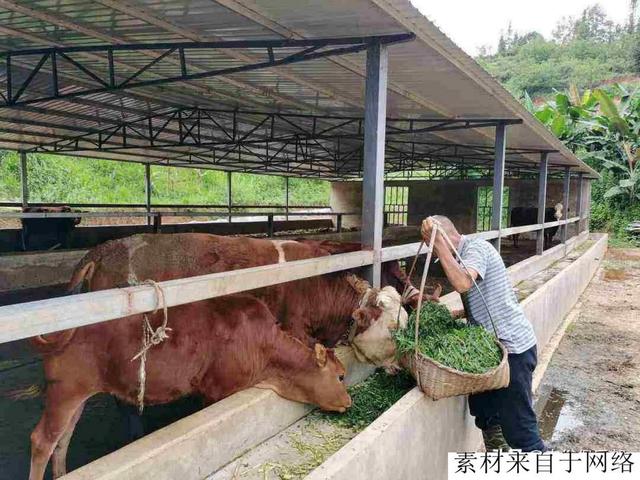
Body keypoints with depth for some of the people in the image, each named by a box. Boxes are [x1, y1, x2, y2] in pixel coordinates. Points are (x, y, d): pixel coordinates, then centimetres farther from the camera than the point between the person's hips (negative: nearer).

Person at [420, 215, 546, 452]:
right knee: (487, 417, 18)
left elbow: (463, 283, -37)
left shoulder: (476, 248, -15)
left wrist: (437, 241, -33)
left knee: (519, 429, -3)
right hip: (495, 345, 10)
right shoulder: (466, 252, 15)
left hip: (512, 347, -10)